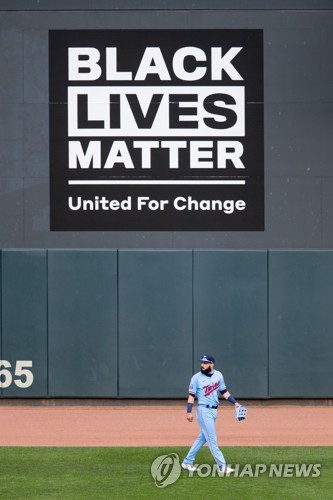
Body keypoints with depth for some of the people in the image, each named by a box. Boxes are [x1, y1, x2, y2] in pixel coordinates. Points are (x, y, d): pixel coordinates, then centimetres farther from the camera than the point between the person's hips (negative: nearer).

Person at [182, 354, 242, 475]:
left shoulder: (218, 375, 6)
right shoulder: (197, 378, -7)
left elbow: (224, 391, 15)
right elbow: (191, 395, -7)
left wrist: (235, 403, 6)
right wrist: (189, 412, -15)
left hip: (214, 410, 6)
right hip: (204, 410, -6)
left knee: (203, 438, 13)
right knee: (212, 439, -6)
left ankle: (187, 462, 23)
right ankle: (222, 466, -7)